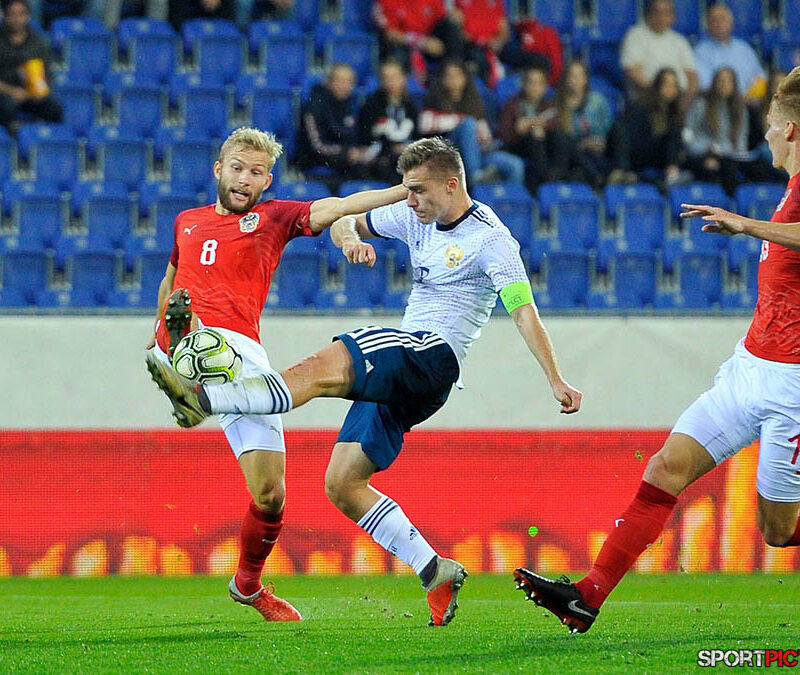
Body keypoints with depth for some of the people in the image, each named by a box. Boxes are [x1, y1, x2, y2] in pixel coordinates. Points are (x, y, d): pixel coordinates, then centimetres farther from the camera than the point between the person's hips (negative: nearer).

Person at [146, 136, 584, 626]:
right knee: (342, 484, -1)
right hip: (398, 371, 9)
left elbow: (524, 311, -12)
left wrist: (556, 381, -20)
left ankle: (203, 399, -45)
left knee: (323, 368, -30)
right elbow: (345, 221, 26)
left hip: (433, 355, -9)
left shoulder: (490, 237, -5)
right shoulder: (417, 218, 17)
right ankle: (435, 574, -1)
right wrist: (349, 239, 1)